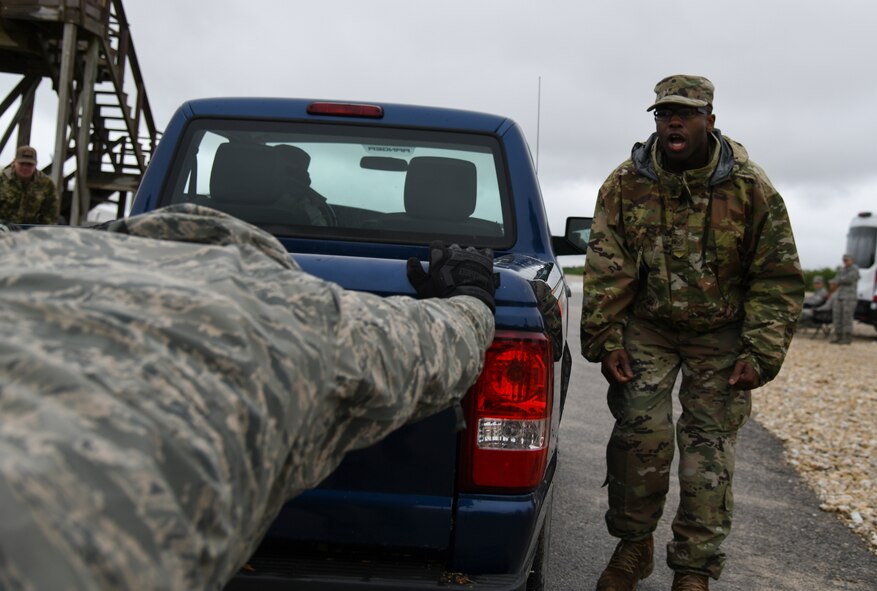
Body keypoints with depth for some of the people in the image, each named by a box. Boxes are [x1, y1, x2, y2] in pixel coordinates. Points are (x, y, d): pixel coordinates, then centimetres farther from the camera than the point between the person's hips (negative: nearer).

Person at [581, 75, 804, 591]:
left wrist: (761, 353, -12)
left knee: (710, 450, -3)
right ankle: (634, 546, 13)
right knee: (641, 432, -9)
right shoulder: (625, 184, -8)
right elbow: (606, 270, -4)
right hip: (647, 325, 1)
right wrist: (605, 340, -11)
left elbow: (778, 278, -6)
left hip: (720, 334, 0)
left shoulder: (752, 188, -11)